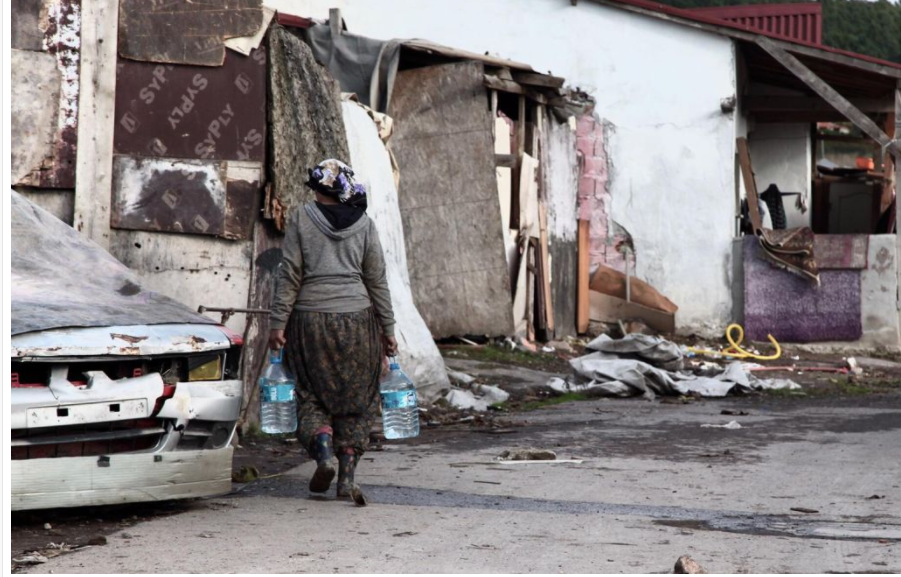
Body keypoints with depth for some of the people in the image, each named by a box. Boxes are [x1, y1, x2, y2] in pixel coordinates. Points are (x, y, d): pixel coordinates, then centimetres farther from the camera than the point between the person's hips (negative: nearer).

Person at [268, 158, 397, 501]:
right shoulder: (364, 224, 5)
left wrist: (278, 323, -1)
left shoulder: (301, 219, -1)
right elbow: (377, 281, 6)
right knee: (356, 399, 8)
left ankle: (323, 449, -13)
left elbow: (289, 275, -4)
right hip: (357, 319, 1)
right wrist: (387, 328, 11)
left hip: (311, 319, -1)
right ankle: (347, 477, 3)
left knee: (311, 395, 12)